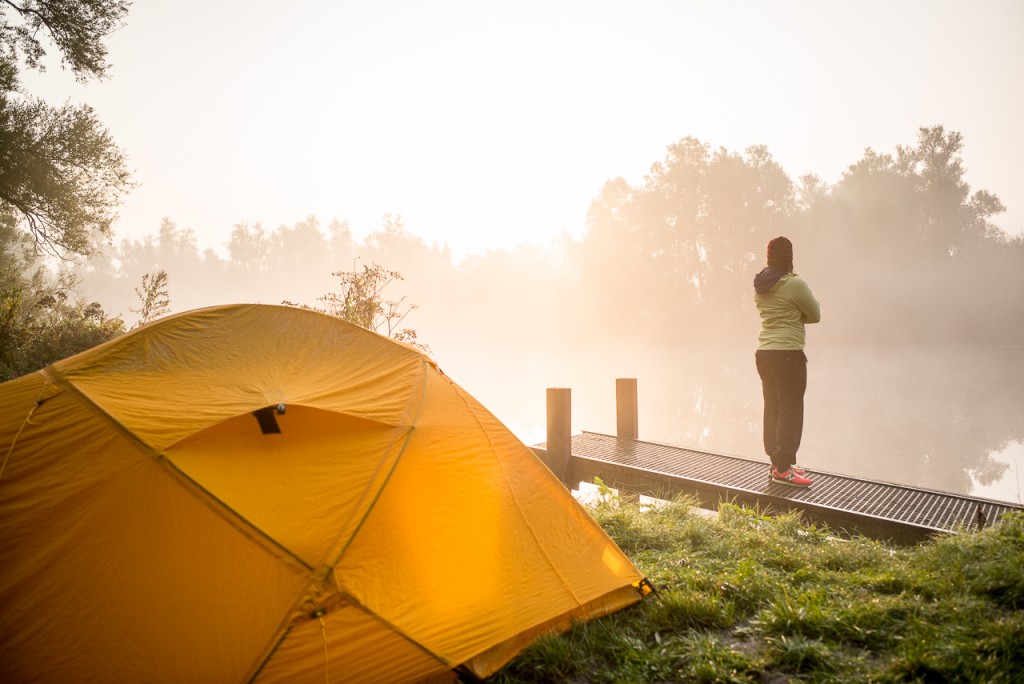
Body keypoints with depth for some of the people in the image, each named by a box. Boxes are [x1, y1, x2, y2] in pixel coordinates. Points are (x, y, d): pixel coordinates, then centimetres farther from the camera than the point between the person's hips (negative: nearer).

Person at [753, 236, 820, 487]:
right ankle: (783, 469, 0)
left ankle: (778, 463, 22)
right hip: (788, 354, -8)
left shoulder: (759, 286, 8)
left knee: (772, 410, 13)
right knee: (790, 411, -2)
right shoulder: (794, 284, -14)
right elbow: (815, 315, -3)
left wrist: (792, 315, 7)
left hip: (764, 353, 8)